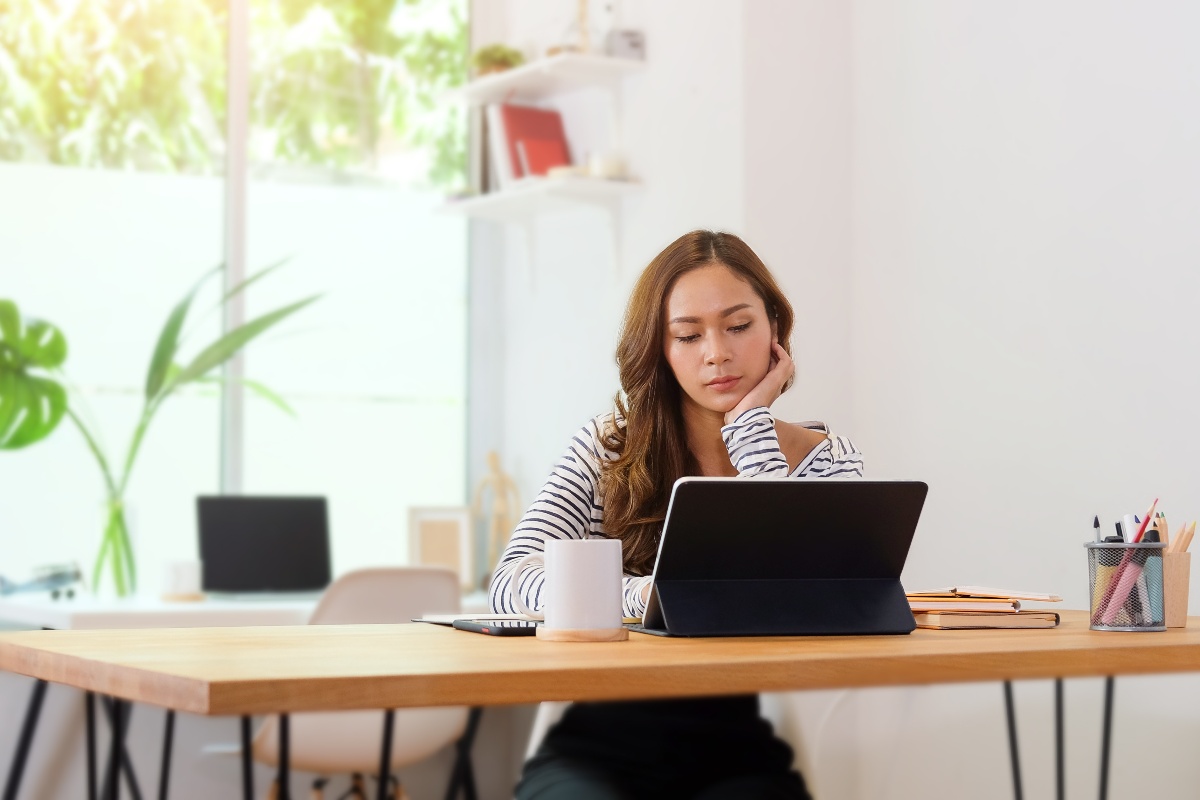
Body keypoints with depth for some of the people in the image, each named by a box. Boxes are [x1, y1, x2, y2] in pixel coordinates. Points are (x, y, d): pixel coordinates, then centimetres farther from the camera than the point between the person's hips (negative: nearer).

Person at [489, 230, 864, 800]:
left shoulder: (824, 461, 6)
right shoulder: (608, 449, 5)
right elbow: (510, 584, -7)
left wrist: (750, 426, -6)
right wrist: (643, 594, -25)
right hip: (597, 750, 0)